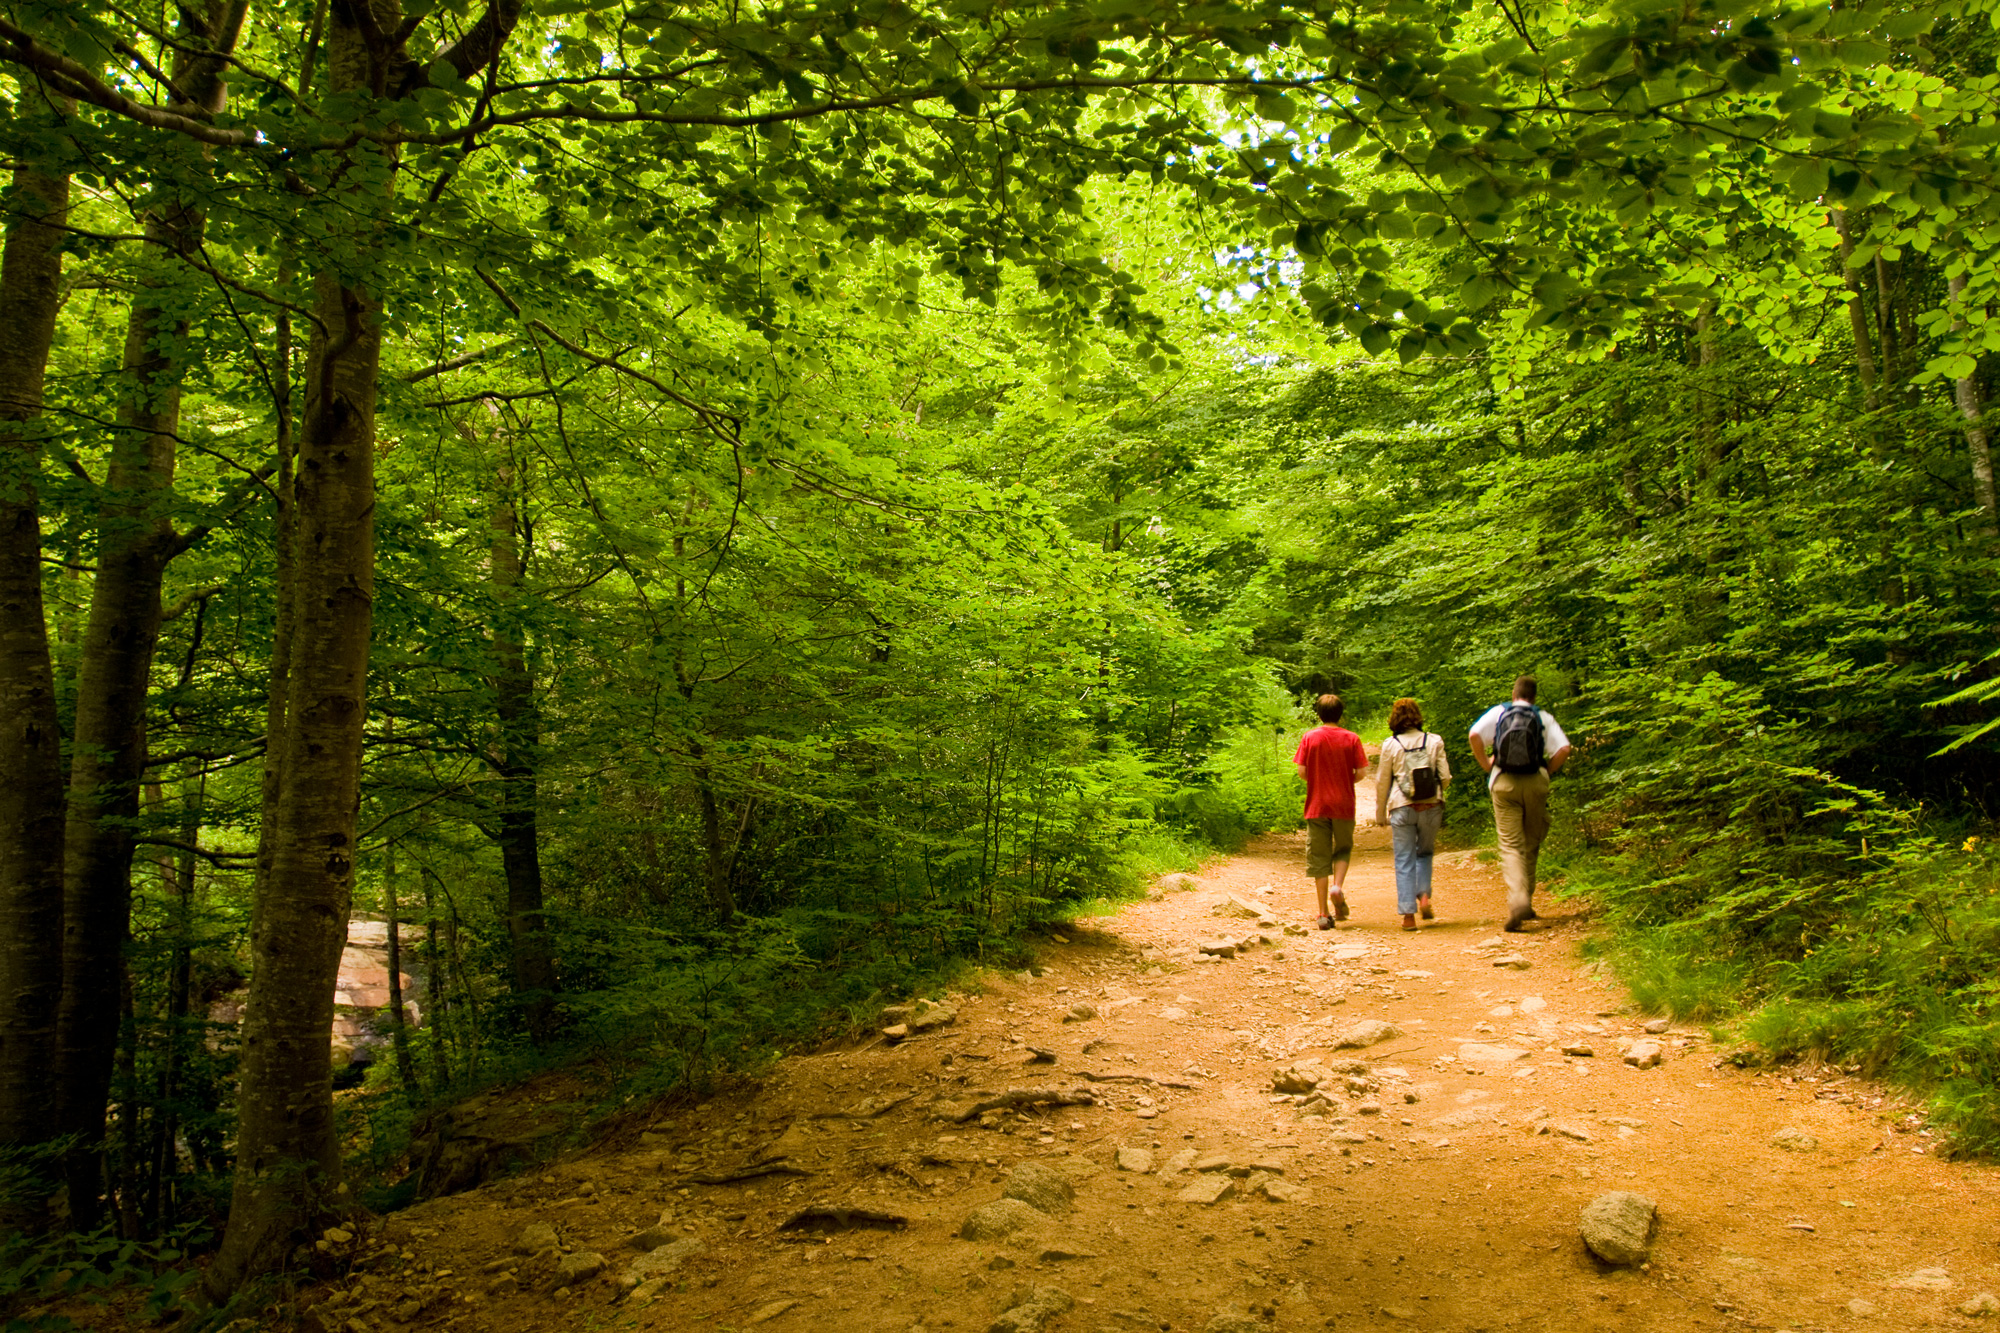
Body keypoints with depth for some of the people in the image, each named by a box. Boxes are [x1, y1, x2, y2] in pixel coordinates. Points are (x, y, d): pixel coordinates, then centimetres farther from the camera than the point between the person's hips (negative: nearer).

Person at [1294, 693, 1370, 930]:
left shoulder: (1309, 737, -2)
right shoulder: (1351, 738, -1)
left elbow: (1302, 771, -6)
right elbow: (1360, 772, -5)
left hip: (1317, 804, 0)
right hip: (1344, 804, 0)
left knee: (1319, 857, 4)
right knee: (1343, 849, 20)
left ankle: (1324, 914, 3)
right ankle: (1338, 886, -7)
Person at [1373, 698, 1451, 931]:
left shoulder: (1390, 745, -1)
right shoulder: (1434, 741, 1)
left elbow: (1382, 782, 3)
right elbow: (1445, 777, 1)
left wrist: (1380, 815, 13)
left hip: (1402, 808, -1)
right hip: (1431, 807, 1)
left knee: (1405, 861, 4)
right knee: (1425, 853, 22)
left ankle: (1408, 914, 1)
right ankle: (1424, 896, 3)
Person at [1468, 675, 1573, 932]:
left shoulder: (1498, 712, 6)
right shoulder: (1543, 717, 6)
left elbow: (1475, 735, -8)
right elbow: (1563, 749, -5)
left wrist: (1486, 765, 3)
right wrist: (1547, 771, 9)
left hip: (1504, 784, -1)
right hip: (1535, 783, 1)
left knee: (1510, 845, -3)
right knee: (1531, 844, 14)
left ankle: (1517, 899, -22)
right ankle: (1525, 902, 19)